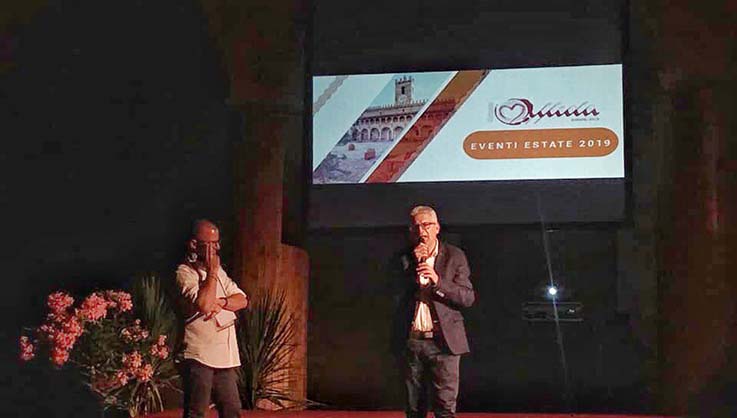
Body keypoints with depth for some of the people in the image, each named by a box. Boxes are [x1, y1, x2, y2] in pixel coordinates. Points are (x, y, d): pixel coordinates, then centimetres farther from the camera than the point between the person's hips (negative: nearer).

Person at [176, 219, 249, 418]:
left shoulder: (218, 271, 18)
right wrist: (212, 272, -14)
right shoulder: (185, 272, -9)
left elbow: (242, 300, 8)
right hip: (199, 356, -8)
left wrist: (221, 302, -12)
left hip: (225, 357, 8)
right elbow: (203, 304, -25)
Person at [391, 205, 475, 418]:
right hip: (410, 342, 2)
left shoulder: (455, 256, 4)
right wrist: (411, 267, -10)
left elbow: (468, 298, -3)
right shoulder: (403, 259, 9)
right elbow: (396, 297, -1)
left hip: (443, 341, -2)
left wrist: (438, 281, -17)